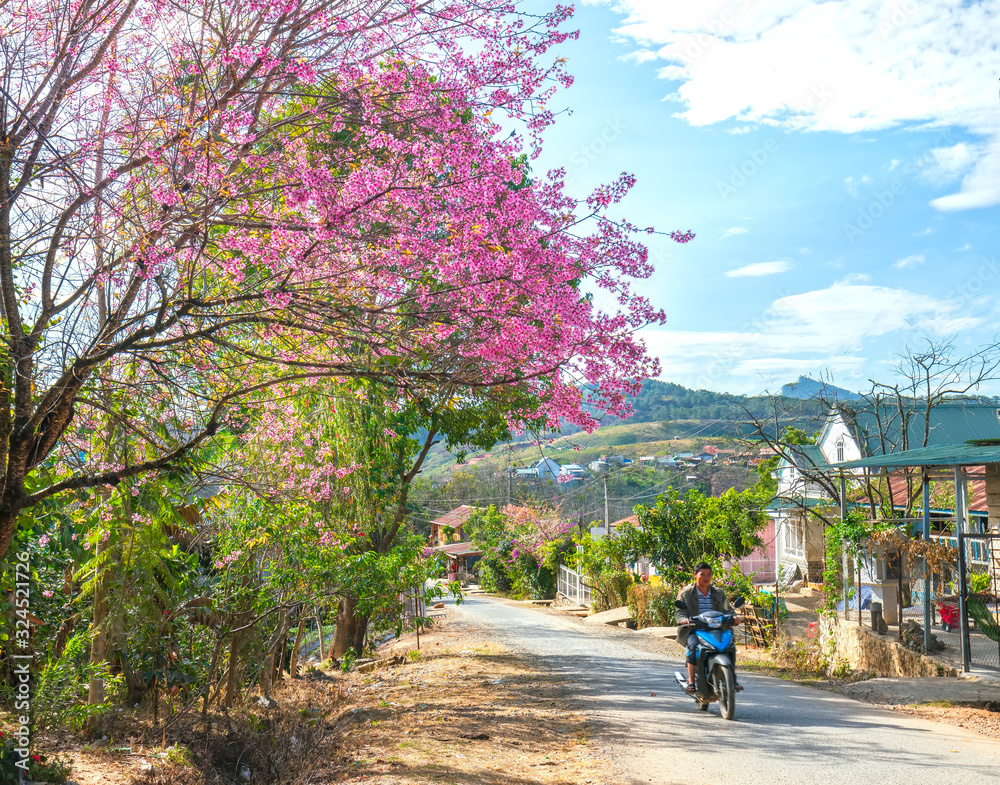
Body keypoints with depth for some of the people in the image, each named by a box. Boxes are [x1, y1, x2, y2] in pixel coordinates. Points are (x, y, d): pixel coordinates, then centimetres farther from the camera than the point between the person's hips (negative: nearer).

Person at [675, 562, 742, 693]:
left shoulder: (718, 593, 19)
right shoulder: (685, 593, 8)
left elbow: (727, 610, 10)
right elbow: (680, 611, -1)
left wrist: (734, 618, -14)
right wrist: (683, 619, -25)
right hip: (693, 630, -3)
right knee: (693, 646, -32)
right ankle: (691, 681, -22)